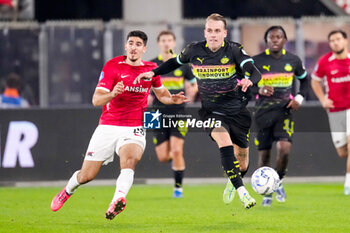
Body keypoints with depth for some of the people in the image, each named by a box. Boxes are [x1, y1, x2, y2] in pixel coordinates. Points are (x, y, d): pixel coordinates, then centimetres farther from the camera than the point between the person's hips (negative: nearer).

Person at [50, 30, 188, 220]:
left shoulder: (151, 69, 5)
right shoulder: (112, 66, -6)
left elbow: (161, 92, 25)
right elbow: (96, 100, -12)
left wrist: (172, 100, 2)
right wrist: (112, 94, -33)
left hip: (134, 130, 1)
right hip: (107, 127, 0)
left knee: (130, 160, -34)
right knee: (86, 176, 5)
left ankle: (118, 200, -53)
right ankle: (67, 191, 38)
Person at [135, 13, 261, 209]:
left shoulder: (234, 50, -12)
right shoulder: (195, 51, -5)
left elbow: (255, 72, -25)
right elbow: (176, 62, 16)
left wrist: (249, 80, -47)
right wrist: (153, 73, 6)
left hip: (237, 110, 0)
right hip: (211, 111, 0)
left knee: (242, 162, 7)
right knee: (224, 141, -30)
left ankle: (233, 184, 44)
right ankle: (242, 192, -32)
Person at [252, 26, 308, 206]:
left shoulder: (293, 61, 6)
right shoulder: (256, 61, -1)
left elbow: (304, 79, 21)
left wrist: (299, 98, 5)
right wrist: (259, 90, -15)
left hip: (284, 110, 0)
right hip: (264, 110, 0)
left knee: (284, 148, -20)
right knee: (264, 154, 3)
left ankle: (278, 182, 6)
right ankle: (267, 193, 21)